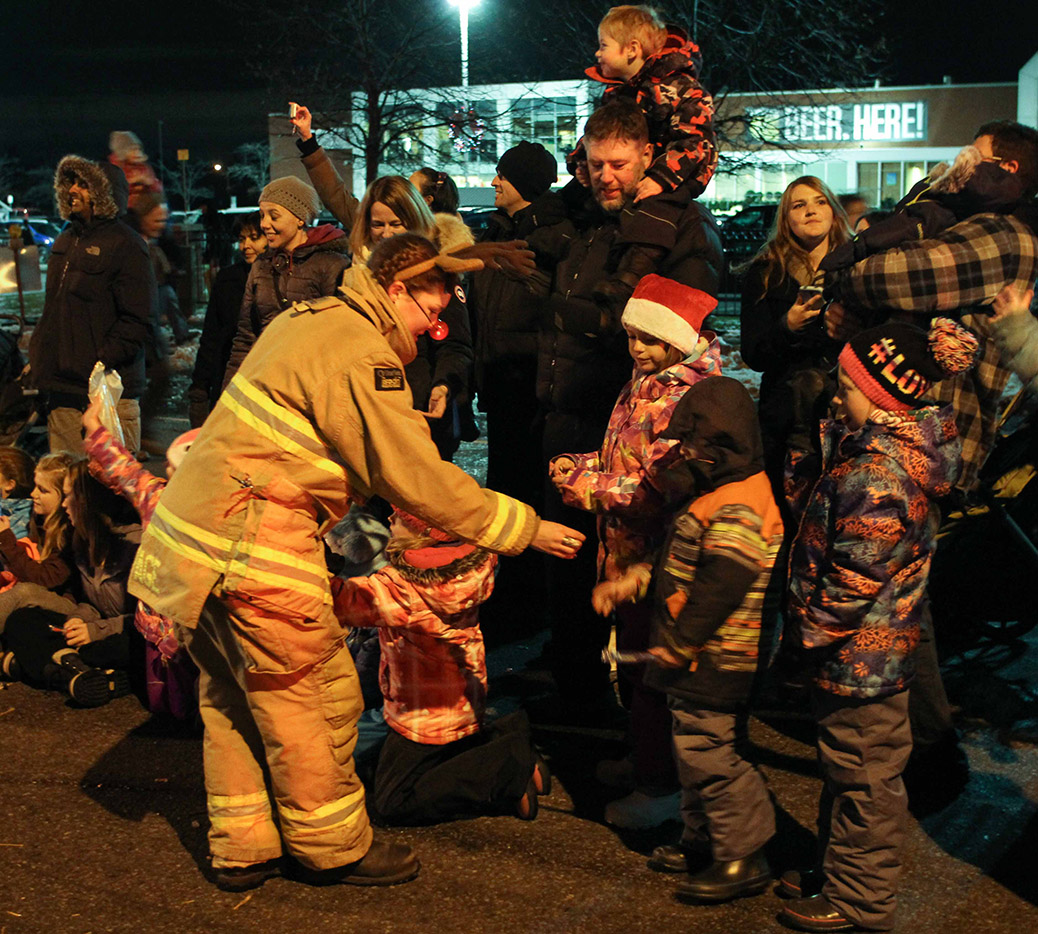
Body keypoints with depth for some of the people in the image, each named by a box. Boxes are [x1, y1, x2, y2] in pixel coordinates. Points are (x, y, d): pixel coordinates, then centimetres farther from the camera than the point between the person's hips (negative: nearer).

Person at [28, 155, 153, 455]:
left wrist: (103, 363, -19)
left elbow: (137, 321, -13)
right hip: (62, 389, 8)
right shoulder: (65, 242, 18)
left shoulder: (125, 245, -7)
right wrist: (37, 355, 15)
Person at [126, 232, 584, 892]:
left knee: (234, 696, 18)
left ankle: (242, 849, 29)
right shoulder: (362, 356, -16)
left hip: (194, 529, 10)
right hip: (251, 543, -10)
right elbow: (419, 481, -16)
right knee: (315, 694, 5)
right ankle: (333, 848, 20)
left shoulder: (306, 318, 14)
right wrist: (527, 528, -10)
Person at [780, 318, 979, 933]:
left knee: (864, 778, 5)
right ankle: (841, 874, 38)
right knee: (850, 770, 23)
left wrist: (814, 628, -13)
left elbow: (857, 577, -27)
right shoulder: (897, 446, 4)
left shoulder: (876, 473, -28)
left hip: (862, 653, -10)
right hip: (870, 650, 10)